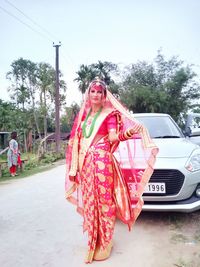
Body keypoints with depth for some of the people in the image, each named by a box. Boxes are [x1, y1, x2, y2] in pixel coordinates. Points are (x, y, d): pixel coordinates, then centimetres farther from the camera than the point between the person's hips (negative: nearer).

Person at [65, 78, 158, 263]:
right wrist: (77, 163, 16)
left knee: (104, 200, -1)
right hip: (85, 163, 6)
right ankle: (94, 239, 28)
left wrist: (128, 132, -33)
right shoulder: (84, 114, 15)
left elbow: (113, 137, -13)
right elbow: (78, 140, 17)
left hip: (103, 162, -6)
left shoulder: (109, 113, -1)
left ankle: (104, 243, 12)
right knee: (90, 200, 12)